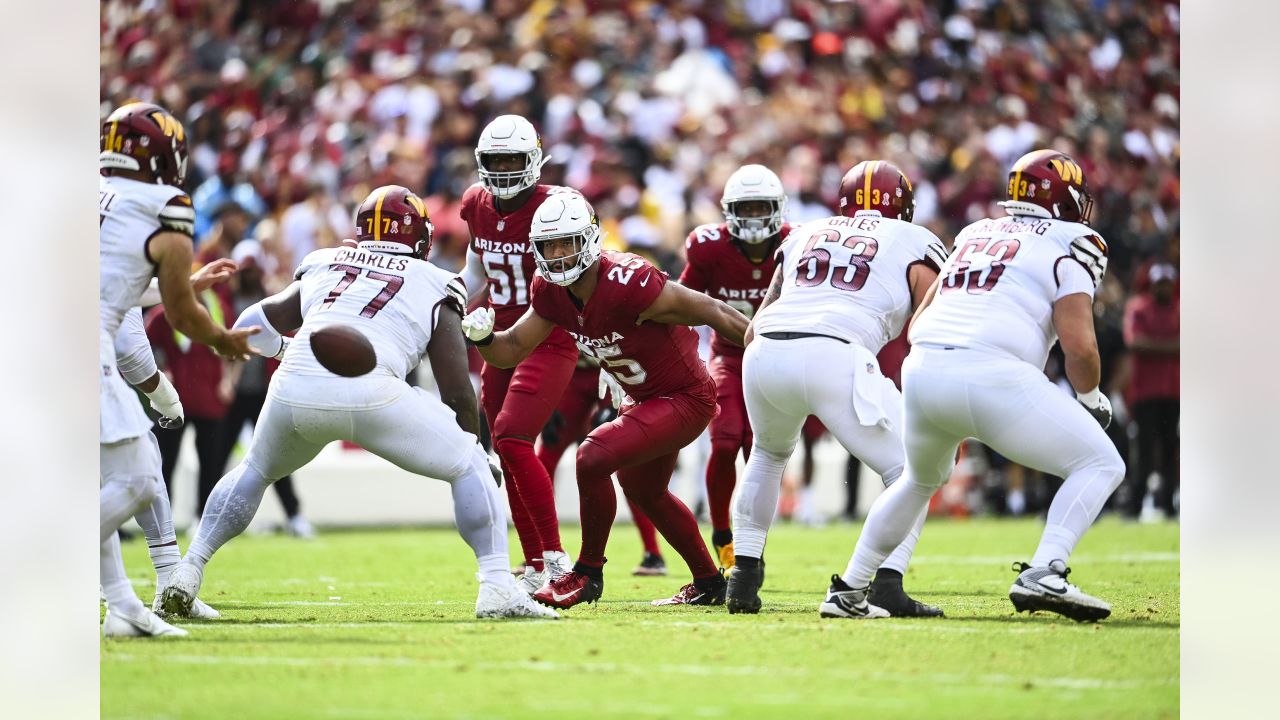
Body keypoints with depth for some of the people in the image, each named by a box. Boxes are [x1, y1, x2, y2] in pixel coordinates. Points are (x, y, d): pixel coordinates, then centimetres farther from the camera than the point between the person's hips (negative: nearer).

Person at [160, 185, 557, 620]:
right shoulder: (434, 288, 21)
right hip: (369, 391, -3)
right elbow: (458, 392, 17)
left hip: (295, 389, 4)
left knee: (256, 471, 34)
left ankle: (188, 570, 28)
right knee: (470, 466, 15)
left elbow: (250, 330, 31)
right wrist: (476, 446, 33)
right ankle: (497, 587, 4)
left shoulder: (324, 265, 29)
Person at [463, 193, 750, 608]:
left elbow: (711, 313, -25)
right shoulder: (551, 290, -8)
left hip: (686, 399, -10)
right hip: (644, 399, 10)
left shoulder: (625, 283, -32)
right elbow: (513, 350, 0)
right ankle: (709, 583, 46)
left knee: (593, 457, -23)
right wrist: (482, 337, -23)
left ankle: (588, 573, -3)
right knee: (644, 492, 28)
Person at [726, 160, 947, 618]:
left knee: (769, 454, 34)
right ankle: (886, 584, -9)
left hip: (765, 355, 4)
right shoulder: (913, 243, 20)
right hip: (835, 357, -4)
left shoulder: (805, 235, 31)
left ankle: (744, 577, 27)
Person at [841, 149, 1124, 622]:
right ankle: (1043, 575, -14)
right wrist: (1091, 400, 14)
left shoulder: (975, 236, 27)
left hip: (922, 371, 6)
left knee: (922, 479, 34)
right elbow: (1078, 344, -2)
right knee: (1101, 466, 6)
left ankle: (850, 588, 33)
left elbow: (916, 327, 26)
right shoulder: (1069, 246, 9)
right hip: (993, 377, -6)